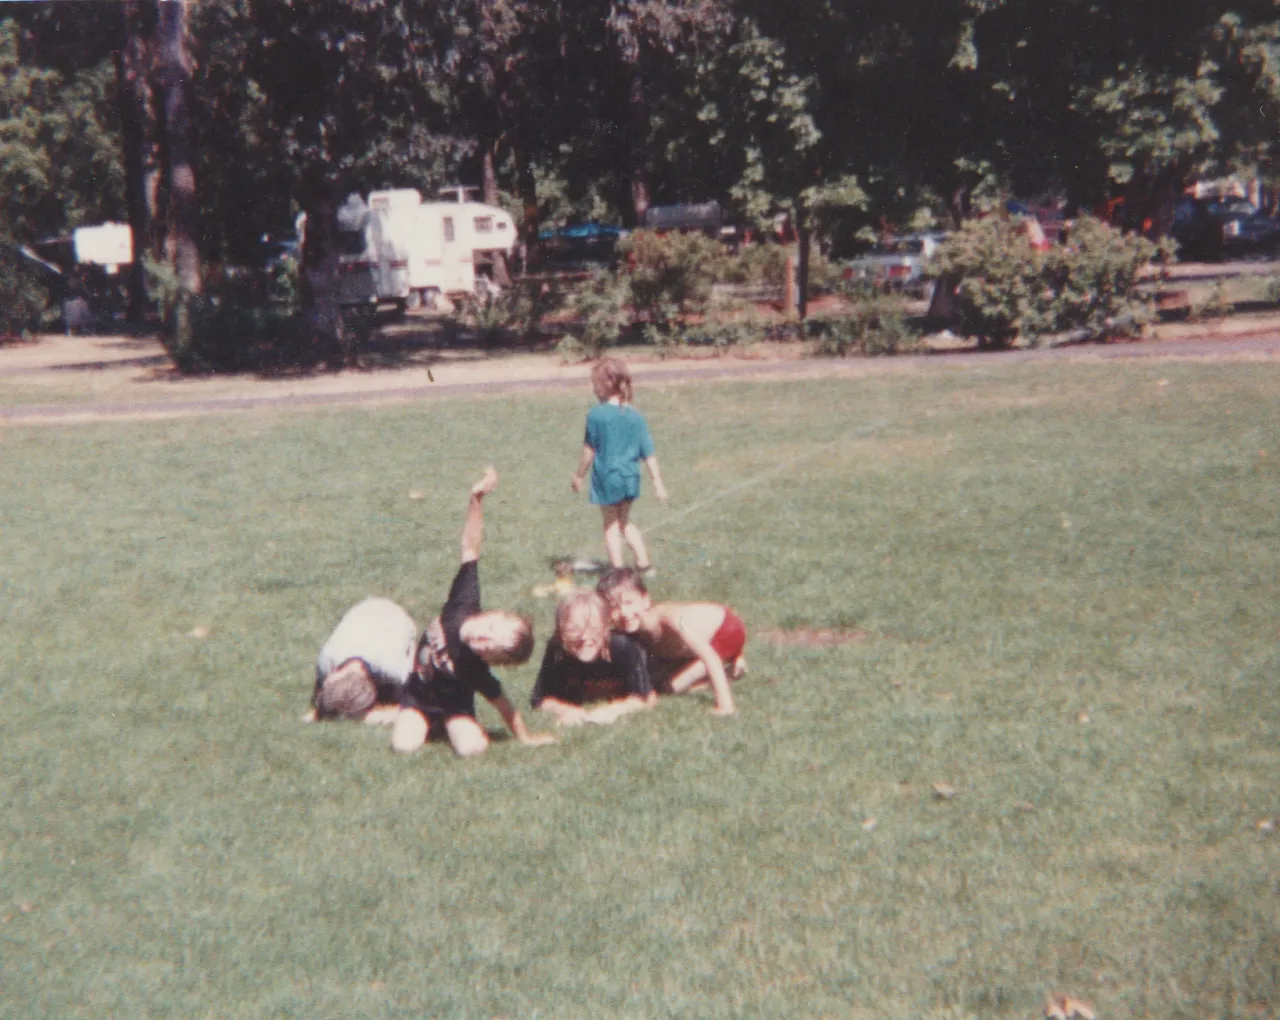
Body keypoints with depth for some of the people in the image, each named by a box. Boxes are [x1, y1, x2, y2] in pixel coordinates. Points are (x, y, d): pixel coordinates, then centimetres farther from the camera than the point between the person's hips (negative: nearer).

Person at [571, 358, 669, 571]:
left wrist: (579, 476, 3)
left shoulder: (596, 415, -15)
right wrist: (657, 482, 7)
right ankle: (644, 564, 20)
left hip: (606, 477, -4)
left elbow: (589, 450, -9)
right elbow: (648, 452, 1)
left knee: (611, 524, 11)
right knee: (625, 521, 23)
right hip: (630, 477, 5)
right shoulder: (636, 416, -1)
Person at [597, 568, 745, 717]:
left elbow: (709, 656, -39)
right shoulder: (632, 628, -21)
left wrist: (724, 704, -42)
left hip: (727, 630, -7)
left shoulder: (668, 618, -40)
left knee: (673, 685, -14)